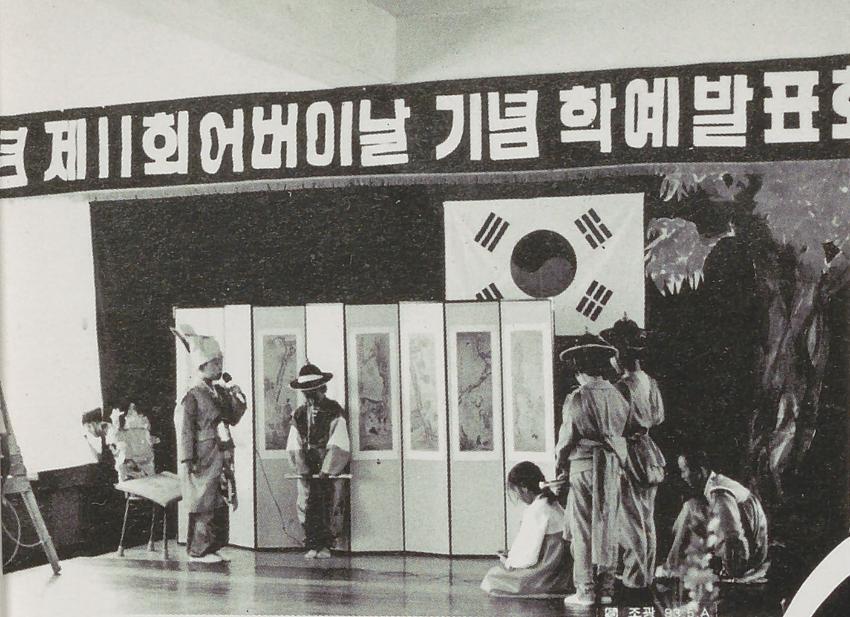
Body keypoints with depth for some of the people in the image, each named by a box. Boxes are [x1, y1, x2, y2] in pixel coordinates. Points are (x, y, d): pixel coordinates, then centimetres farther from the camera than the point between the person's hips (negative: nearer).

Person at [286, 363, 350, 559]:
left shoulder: (334, 412, -2)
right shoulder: (299, 415, 11)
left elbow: (338, 445, -10)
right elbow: (294, 446, 4)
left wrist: (326, 471, -18)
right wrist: (303, 469, -9)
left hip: (330, 471, -3)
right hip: (307, 471, 3)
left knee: (330, 506, -3)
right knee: (307, 506, 0)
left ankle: (325, 545, 5)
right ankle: (311, 545, 6)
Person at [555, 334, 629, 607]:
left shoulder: (578, 398, -12)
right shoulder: (617, 396, 3)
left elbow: (567, 437, -8)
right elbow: (622, 432, 5)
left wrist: (561, 461, 10)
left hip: (584, 466, -5)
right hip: (613, 467, 5)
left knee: (583, 531, 2)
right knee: (608, 528, 11)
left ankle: (585, 591, 3)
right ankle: (606, 588, 15)